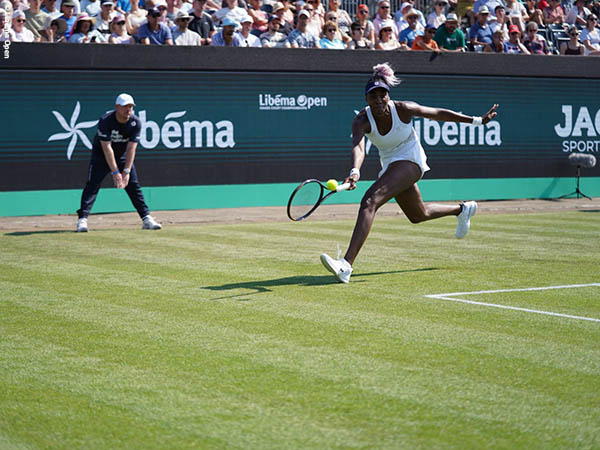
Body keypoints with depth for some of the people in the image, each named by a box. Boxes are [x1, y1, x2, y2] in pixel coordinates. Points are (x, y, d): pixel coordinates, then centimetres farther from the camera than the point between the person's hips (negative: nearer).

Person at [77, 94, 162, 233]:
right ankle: (82, 219, -20)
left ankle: (146, 219, 3)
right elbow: (107, 148, -29)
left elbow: (131, 148, -19)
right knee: (93, 184, -16)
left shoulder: (135, 122, -17)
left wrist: (126, 171, -26)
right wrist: (115, 172, -31)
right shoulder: (105, 121, -27)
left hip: (123, 155, 3)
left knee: (133, 185, -1)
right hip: (101, 155, -3)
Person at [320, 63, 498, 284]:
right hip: (390, 165, 6)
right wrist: (355, 171, -59)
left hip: (410, 160, -6)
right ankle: (463, 209, 57)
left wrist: (477, 120, -2)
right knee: (418, 215, 27)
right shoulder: (362, 121, -18)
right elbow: (358, 147, -36)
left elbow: (439, 113, -7)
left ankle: (346, 265, -38)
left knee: (370, 201, -28)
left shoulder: (403, 109, -21)